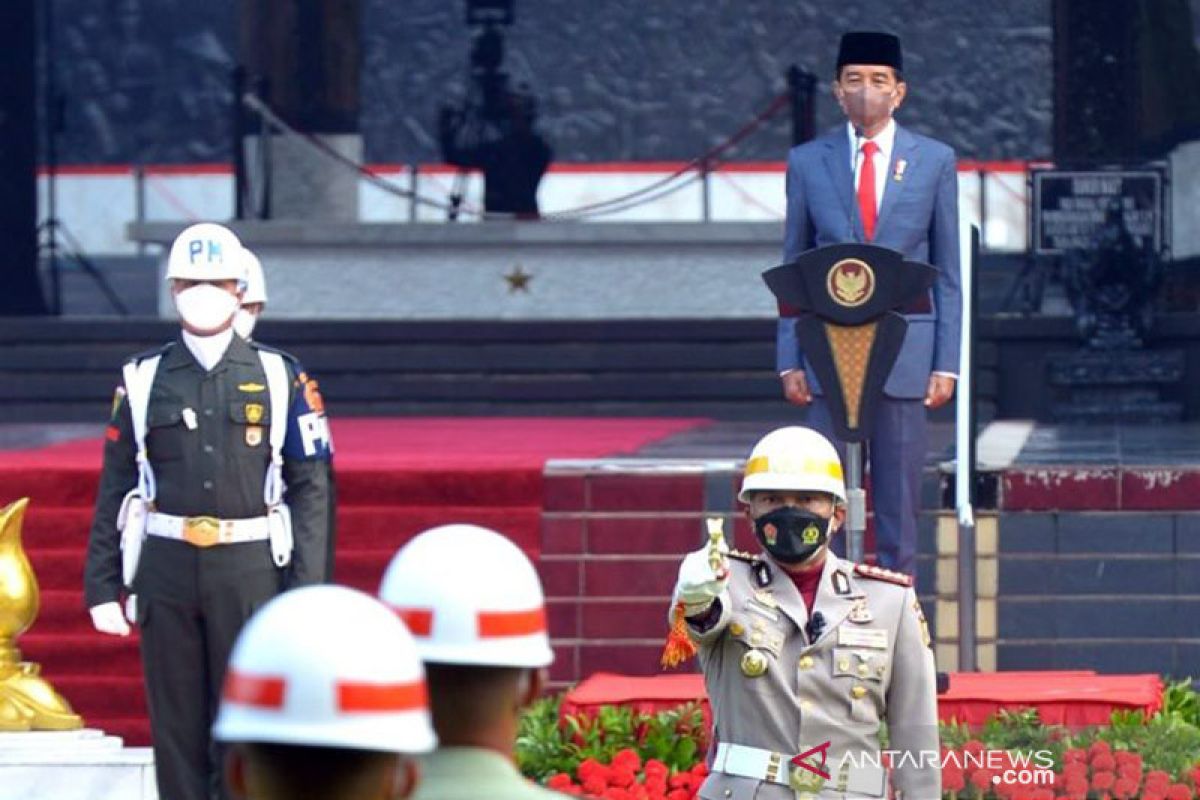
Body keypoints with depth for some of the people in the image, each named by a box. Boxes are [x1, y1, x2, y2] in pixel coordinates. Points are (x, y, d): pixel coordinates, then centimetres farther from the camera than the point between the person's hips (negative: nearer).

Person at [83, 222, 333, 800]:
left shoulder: (280, 378, 4)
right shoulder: (144, 380, 7)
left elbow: (310, 489, 2)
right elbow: (115, 489, 6)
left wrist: (305, 590, -6)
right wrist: (102, 586, 1)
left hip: (250, 571, -1)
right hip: (167, 567, 1)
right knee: (176, 727, 4)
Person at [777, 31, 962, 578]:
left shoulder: (934, 161, 6)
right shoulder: (807, 161, 7)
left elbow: (947, 272, 7)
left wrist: (946, 363, 0)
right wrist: (789, 361, 1)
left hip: (905, 353, 0)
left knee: (899, 502, 3)